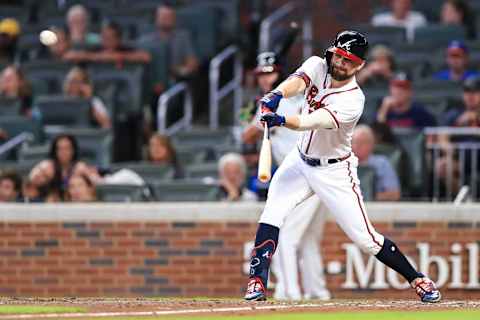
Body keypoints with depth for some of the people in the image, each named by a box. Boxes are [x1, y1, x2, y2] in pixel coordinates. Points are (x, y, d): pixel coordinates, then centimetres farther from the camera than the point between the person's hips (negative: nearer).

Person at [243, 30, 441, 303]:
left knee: (365, 237, -3)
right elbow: (297, 81, -30)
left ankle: (418, 280, 12)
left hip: (334, 172, -5)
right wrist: (278, 95, -53)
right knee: (272, 213, -15)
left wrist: (281, 120, -57)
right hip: (300, 161, 5)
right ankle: (258, 282, -11)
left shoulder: (353, 101, -25)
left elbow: (314, 122, -39)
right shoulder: (317, 66, -9)